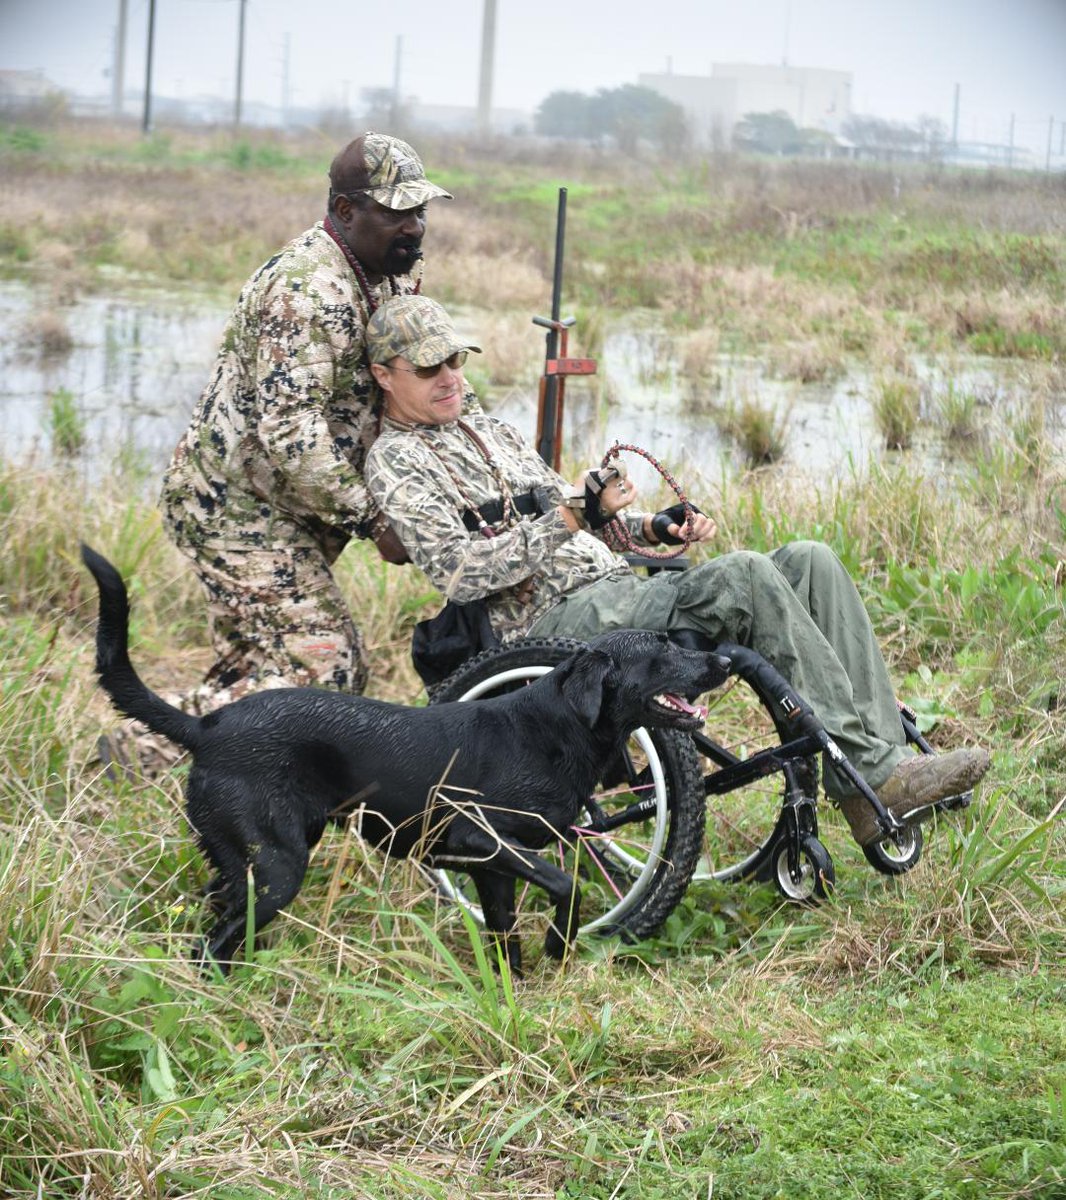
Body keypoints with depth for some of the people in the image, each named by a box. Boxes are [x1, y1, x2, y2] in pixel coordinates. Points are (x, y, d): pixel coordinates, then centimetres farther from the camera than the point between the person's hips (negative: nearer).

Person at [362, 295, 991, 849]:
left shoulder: (490, 430, 28)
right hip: (564, 623, -8)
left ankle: (887, 746, -18)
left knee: (810, 562, -9)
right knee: (744, 575, -29)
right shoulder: (397, 462, 1)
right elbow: (461, 572, -14)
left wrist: (652, 527, 11)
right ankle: (867, 776, -30)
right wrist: (572, 516, -20)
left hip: (622, 592, 9)